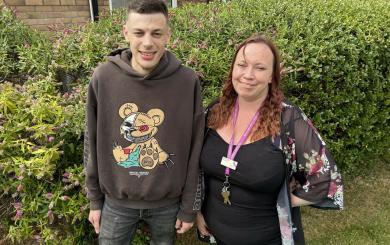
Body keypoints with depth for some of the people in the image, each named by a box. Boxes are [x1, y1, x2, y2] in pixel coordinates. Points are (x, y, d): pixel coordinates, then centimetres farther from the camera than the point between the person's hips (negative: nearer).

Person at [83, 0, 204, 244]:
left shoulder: (188, 82, -15)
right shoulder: (103, 77, -12)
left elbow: (194, 152, -8)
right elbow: (93, 144, -2)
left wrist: (190, 206, -2)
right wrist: (95, 200, 4)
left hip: (168, 203, 0)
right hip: (116, 201, 1)